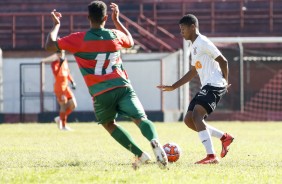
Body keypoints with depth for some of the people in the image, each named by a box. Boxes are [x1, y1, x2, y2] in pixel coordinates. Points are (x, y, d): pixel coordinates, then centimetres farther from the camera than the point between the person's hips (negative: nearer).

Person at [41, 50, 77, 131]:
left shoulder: (65, 61, 12)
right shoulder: (54, 63, -11)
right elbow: (56, 73, -27)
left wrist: (72, 81, 14)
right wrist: (60, 63, -32)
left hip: (66, 87, 8)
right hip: (59, 87, -8)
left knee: (73, 105, 5)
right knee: (64, 106, -8)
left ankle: (60, 118, 20)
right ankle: (63, 126, 3)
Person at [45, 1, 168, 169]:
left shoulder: (79, 39, 1)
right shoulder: (115, 35, 12)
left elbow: (50, 45, 8)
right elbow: (130, 42, 37)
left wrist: (56, 25, 23)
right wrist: (117, 20, 42)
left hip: (101, 94, -1)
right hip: (122, 87, 1)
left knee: (109, 124, 22)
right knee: (141, 119, -6)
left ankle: (140, 155, 8)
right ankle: (155, 142, -41)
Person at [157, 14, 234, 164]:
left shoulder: (203, 42, -9)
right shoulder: (194, 46, 21)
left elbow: (223, 61, -13)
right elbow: (192, 72, 29)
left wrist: (225, 82, -12)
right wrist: (173, 87, 27)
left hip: (214, 85, -10)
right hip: (206, 86, 10)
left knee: (196, 115, -24)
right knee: (189, 120, 5)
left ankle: (211, 156, -30)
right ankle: (224, 137, 13)